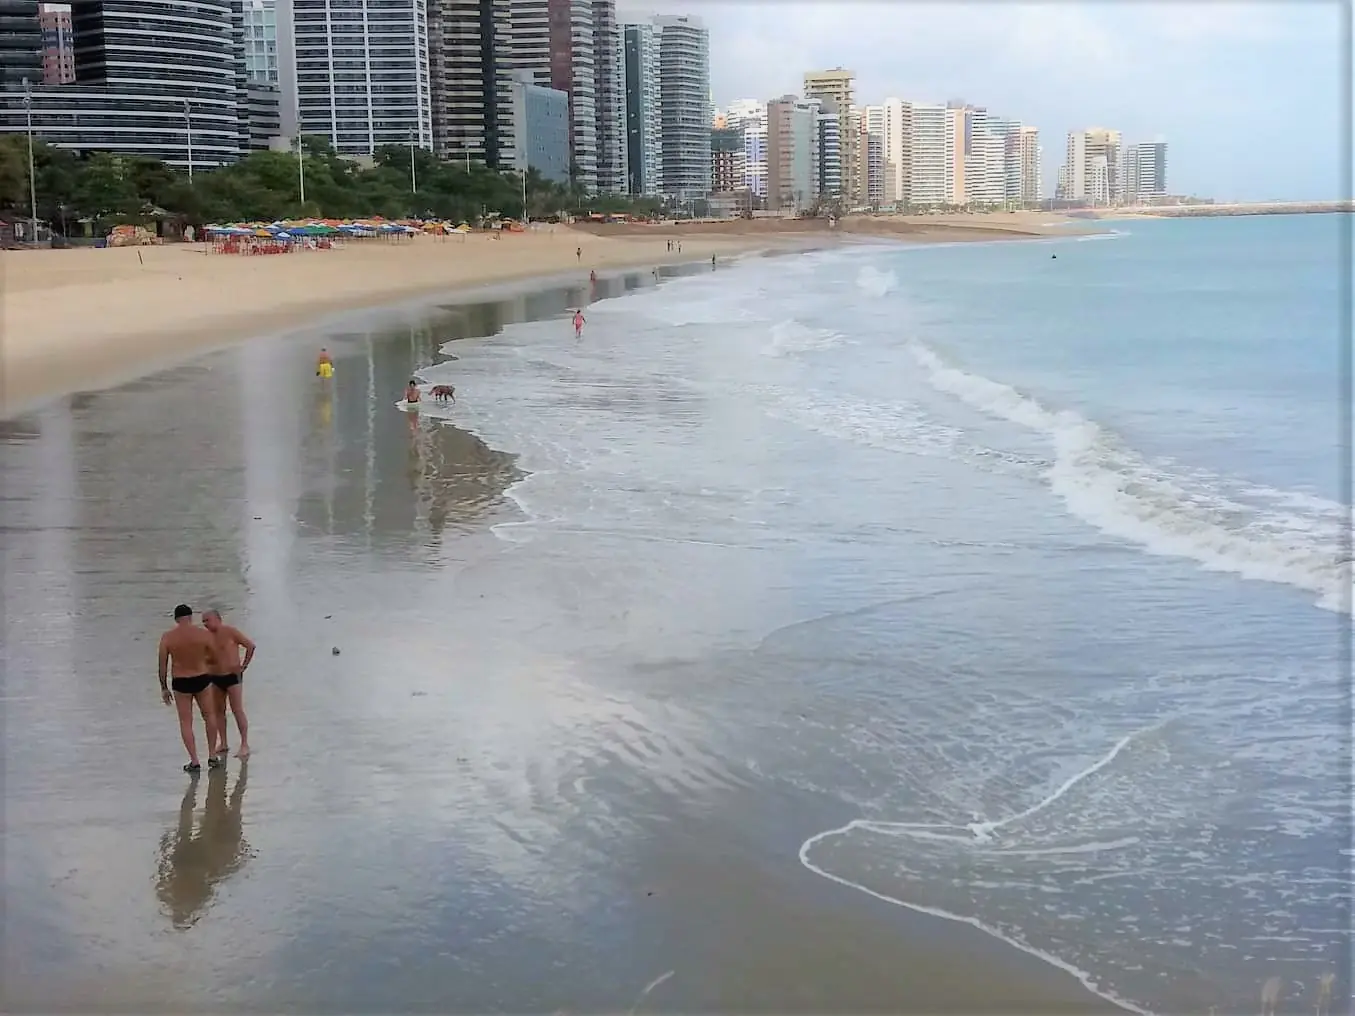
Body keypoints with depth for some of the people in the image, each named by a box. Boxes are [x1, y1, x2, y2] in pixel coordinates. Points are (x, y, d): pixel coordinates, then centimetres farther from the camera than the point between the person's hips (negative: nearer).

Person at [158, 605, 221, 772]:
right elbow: (215, 660, 3)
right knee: (209, 715, 21)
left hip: (180, 683, -1)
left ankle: (194, 762, 7)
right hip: (202, 680, 1)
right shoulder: (203, 635, -8)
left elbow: (162, 665, -5)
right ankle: (212, 756, 25)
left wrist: (164, 688, 5)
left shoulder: (167, 637, -8)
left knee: (186, 722, 10)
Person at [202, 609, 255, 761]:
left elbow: (251, 646, -8)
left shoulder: (231, 632, -10)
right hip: (215, 678, 6)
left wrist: (244, 665, -8)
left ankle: (244, 745, -2)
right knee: (218, 711, 8)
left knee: (238, 711, -5)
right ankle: (223, 744, 16)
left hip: (232, 676, -6)